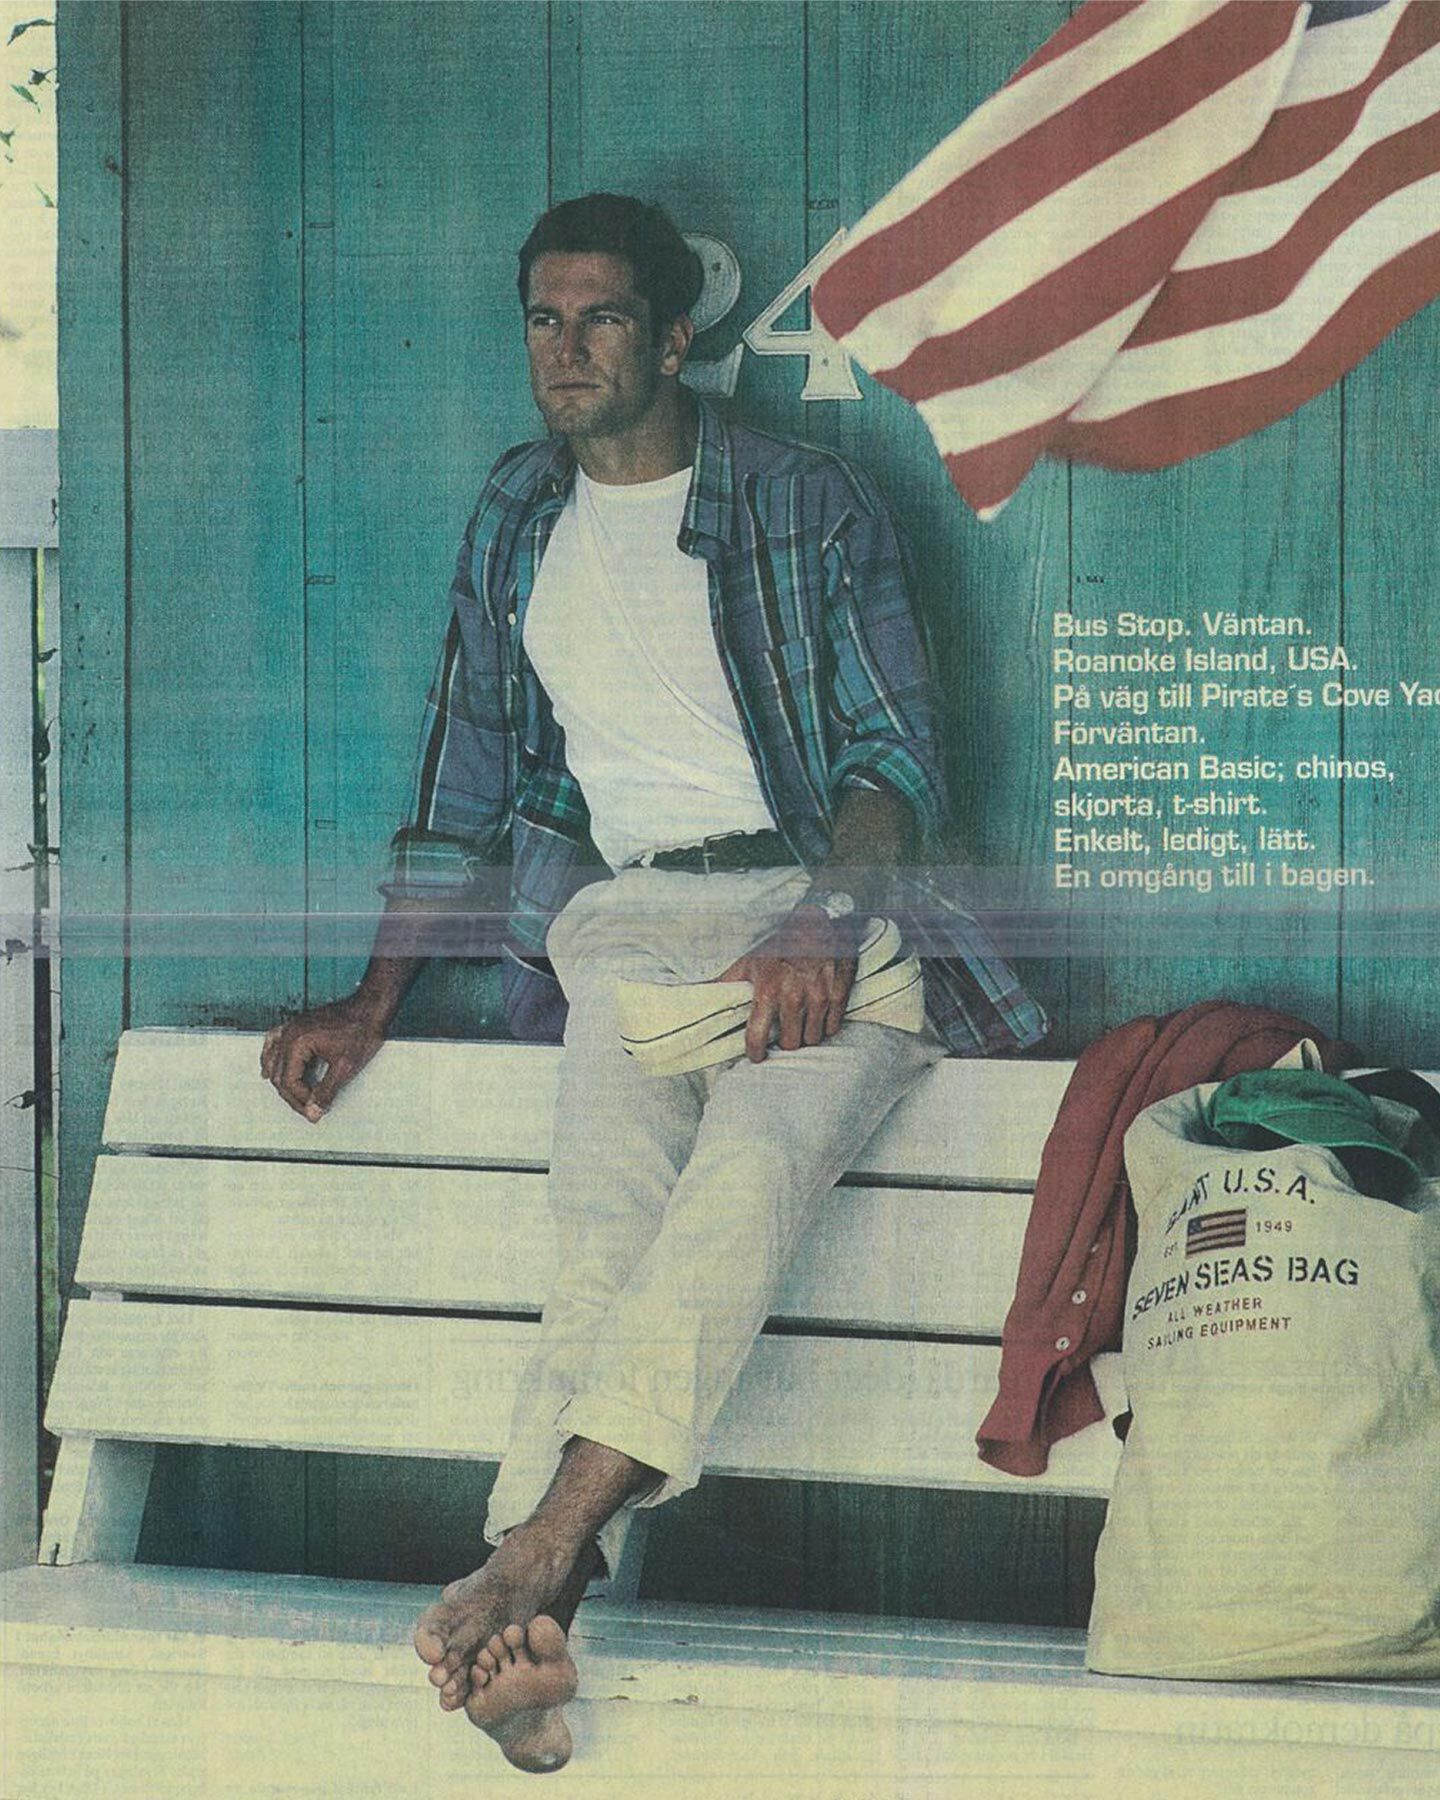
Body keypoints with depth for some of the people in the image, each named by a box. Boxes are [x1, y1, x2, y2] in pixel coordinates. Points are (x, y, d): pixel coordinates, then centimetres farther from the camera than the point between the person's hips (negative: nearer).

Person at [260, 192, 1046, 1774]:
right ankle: (539, 1616, -47)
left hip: (817, 897, -2)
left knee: (755, 1157, -35)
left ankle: (538, 1546, -49)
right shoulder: (516, 517, 22)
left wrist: (827, 922, -20)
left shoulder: (808, 508, 9)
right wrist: (372, 1002, 15)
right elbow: (467, 782, 24)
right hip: (625, 912, 3)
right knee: (611, 1220, -28)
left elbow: (894, 754, 0)